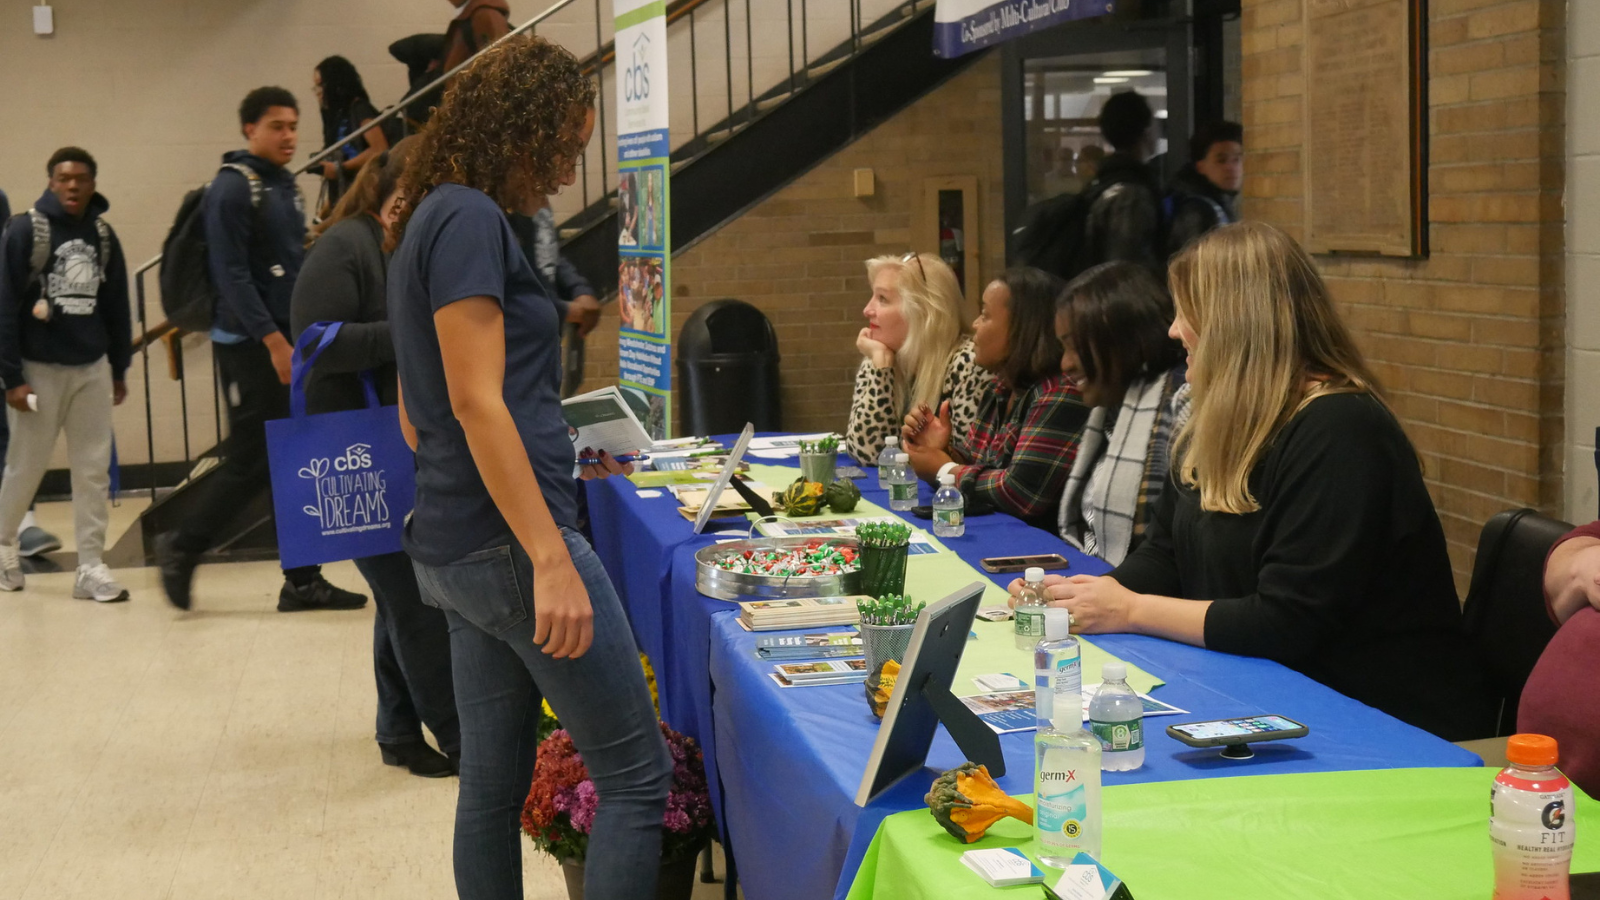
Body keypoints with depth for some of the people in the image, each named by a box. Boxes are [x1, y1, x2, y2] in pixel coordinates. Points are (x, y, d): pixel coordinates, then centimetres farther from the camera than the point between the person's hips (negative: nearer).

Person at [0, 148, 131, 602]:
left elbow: (117, 306, 12)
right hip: (40, 368, -4)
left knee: (93, 471, 2)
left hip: (92, 368, 4)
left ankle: (91, 566, 7)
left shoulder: (103, 235, 6)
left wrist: (119, 370, 12)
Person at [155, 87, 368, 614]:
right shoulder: (232, 188, -11)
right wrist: (272, 339, -22)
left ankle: (303, 580, 10)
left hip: (291, 342, 8)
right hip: (250, 347, -8)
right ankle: (182, 548, 12)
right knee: (253, 463, -6)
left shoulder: (286, 186, 15)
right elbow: (231, 273, -18)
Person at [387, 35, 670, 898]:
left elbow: (418, 419, 22)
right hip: (507, 537, -10)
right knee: (637, 772, -4)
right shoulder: (471, 219, -12)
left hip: (453, 548, 10)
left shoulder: (434, 221, 17)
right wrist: (551, 559, -22)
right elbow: (477, 402, -20)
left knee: (493, 782, 13)